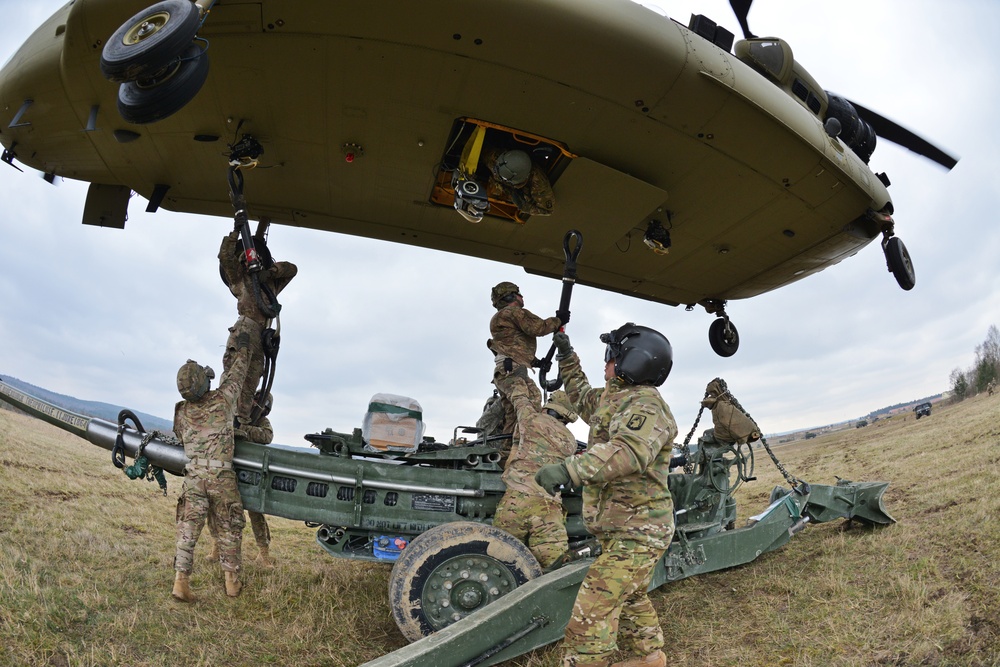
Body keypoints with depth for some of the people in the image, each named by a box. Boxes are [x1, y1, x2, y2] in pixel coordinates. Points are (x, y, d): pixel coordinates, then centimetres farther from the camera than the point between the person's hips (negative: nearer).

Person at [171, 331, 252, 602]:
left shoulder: (181, 411, 3)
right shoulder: (221, 400, -6)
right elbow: (236, 374, 9)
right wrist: (242, 348, 23)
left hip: (193, 477, 2)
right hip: (221, 477, -2)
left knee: (188, 529, 7)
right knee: (229, 529, 9)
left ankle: (181, 580, 0)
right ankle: (232, 581, 17)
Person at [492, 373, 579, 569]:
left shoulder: (535, 420, 8)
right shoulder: (571, 442, 18)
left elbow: (517, 389, 22)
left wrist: (504, 375, 42)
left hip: (519, 499, -3)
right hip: (550, 507, 4)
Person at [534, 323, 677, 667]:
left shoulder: (644, 403, -19)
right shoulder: (612, 398, 12)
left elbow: (630, 450, -39)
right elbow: (582, 395, 33)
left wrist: (570, 469, -47)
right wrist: (566, 355, 34)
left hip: (636, 531, -11)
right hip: (623, 526, 11)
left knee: (594, 607, -13)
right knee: (630, 599, 26)